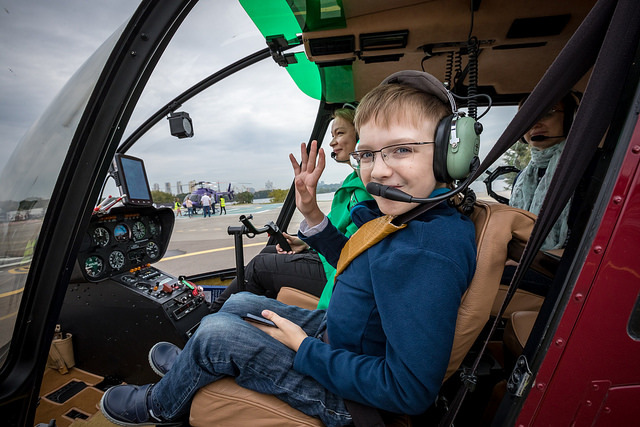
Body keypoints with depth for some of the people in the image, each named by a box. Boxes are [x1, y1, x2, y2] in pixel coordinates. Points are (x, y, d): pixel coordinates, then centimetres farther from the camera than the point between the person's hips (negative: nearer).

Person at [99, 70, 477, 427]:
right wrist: (312, 215, -4)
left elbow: (409, 392, -32)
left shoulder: (428, 251, -35)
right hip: (335, 333, 9)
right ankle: (189, 366, 42)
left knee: (216, 332, -8)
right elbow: (352, 264, 11)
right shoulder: (399, 215, -4)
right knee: (238, 304, 15)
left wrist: (303, 347, -22)